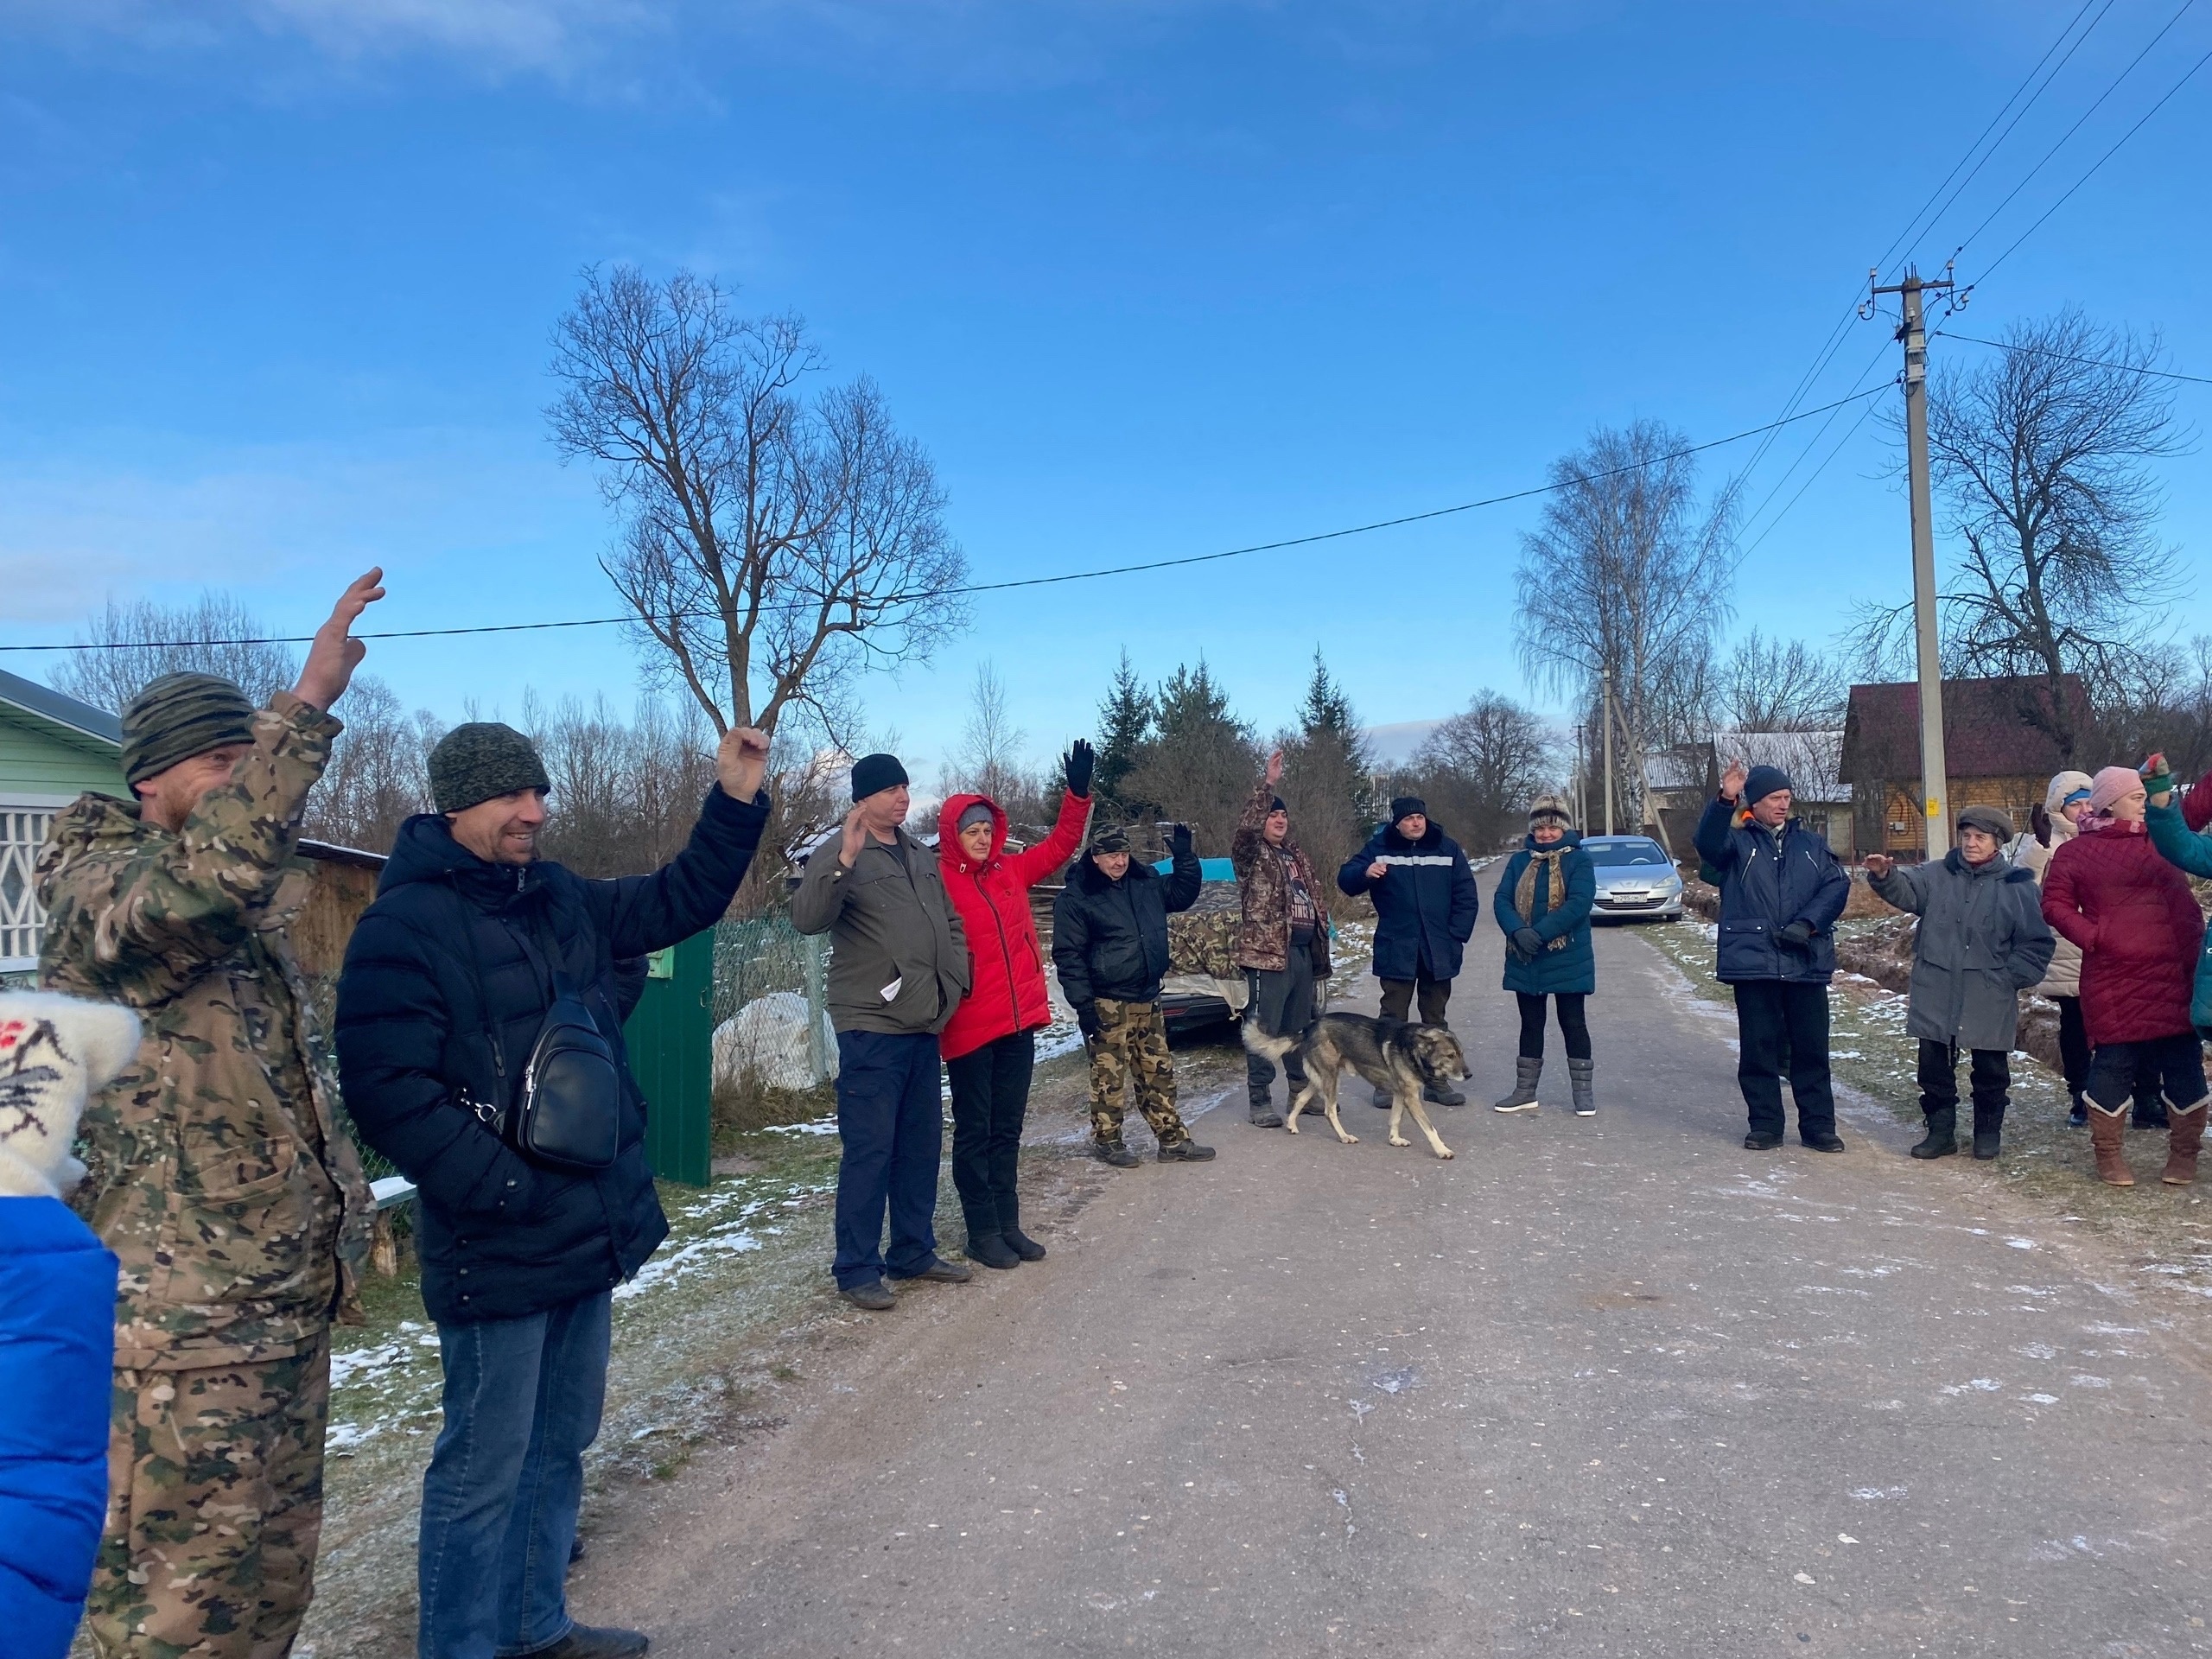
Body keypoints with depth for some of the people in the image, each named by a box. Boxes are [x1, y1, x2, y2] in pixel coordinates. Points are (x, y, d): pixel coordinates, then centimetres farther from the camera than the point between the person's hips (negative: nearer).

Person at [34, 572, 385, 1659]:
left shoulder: (247, 918, 15)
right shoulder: (99, 890, -13)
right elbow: (221, 866, -37)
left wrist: (336, 1232, 20)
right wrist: (309, 700, -34)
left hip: (286, 1302, 9)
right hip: (186, 1324, -9)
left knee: (273, 1569, 18)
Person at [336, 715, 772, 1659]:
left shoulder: (562, 899, 8)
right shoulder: (405, 925, -16)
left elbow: (679, 903, 18)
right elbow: (388, 1091, -22)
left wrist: (735, 801, 4)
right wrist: (509, 1191, -22)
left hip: (588, 1233, 8)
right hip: (498, 1249, -8)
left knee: (560, 1445, 20)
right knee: (486, 1465, 4)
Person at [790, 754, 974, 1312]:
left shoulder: (921, 856, 14)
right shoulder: (841, 854, -8)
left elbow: (951, 923, 23)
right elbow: (806, 918, -25)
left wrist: (954, 982, 9)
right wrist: (843, 862, -39)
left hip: (925, 1026, 8)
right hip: (871, 1029, -8)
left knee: (921, 1144, 15)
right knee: (869, 1150, -5)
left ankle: (914, 1252, 27)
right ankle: (857, 1270, 5)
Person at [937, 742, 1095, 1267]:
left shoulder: (1010, 871, 9)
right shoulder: (938, 883, -10)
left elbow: (1060, 846, 16)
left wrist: (1078, 793, 7)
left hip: (1018, 1021, 6)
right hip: (970, 1026, -6)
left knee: (1007, 1129, 14)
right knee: (974, 1133, 5)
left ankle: (1008, 1224, 23)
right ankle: (983, 1232, 13)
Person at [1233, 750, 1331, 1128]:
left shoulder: (1296, 856, 20)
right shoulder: (1251, 854, -3)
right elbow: (1246, 826, -26)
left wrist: (1320, 949, 19)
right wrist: (1268, 783, -28)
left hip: (1303, 952, 8)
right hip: (1268, 952, -8)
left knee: (1301, 1026, 16)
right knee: (1264, 1028, -4)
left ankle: (1302, 1089, 27)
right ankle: (1260, 1100, 1)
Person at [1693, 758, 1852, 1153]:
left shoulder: (1810, 844, 15)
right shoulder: (1737, 841, 5)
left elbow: (1837, 885, 4)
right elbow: (1708, 843, -18)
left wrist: (1807, 923, -12)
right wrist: (1725, 801, -34)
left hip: (1806, 961, 2)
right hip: (1753, 962, -2)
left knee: (1812, 1047, 5)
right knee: (1758, 1047, 3)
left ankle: (1818, 1125, 14)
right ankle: (1765, 1125, 13)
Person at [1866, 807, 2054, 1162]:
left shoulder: (2017, 886, -1)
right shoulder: (1937, 876, 4)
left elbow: (2036, 944, 3)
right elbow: (1906, 889, -14)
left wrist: (2010, 978, -5)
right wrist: (1885, 876, -35)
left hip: (1989, 1000, -2)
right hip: (1935, 996, 2)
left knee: (1990, 1069, 9)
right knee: (1934, 1066, 7)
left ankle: (1988, 1132, 27)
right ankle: (1941, 1131, 20)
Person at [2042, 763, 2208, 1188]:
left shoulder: (2159, 841, 15)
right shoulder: (2076, 852, 3)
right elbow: (2055, 905, 0)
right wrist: (2093, 937, -12)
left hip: (2171, 975, 4)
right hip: (2112, 976, -4)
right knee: (2114, 1063, 0)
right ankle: (2110, 1155, 12)